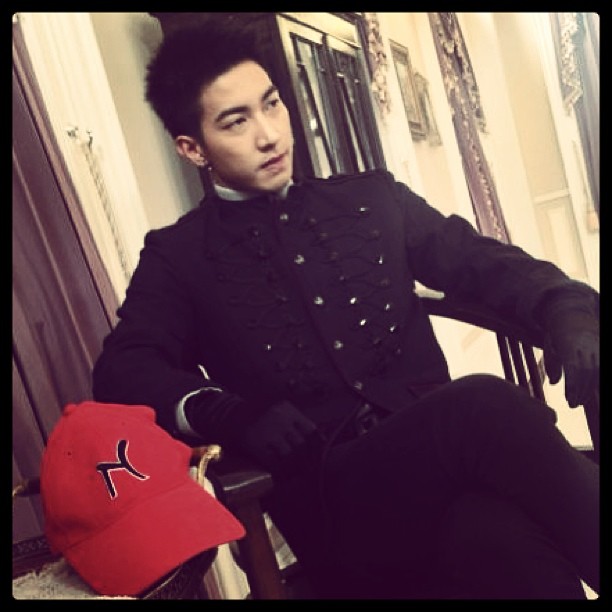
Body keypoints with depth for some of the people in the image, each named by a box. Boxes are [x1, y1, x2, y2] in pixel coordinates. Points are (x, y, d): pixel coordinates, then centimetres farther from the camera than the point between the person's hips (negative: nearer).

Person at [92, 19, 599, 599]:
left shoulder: (372, 197, 17)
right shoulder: (177, 256, 10)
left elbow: (483, 262, 15)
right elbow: (121, 370, -1)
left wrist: (569, 310, -7)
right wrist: (230, 413, -21)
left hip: (441, 454, 3)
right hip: (329, 495, -2)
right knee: (486, 406, -31)